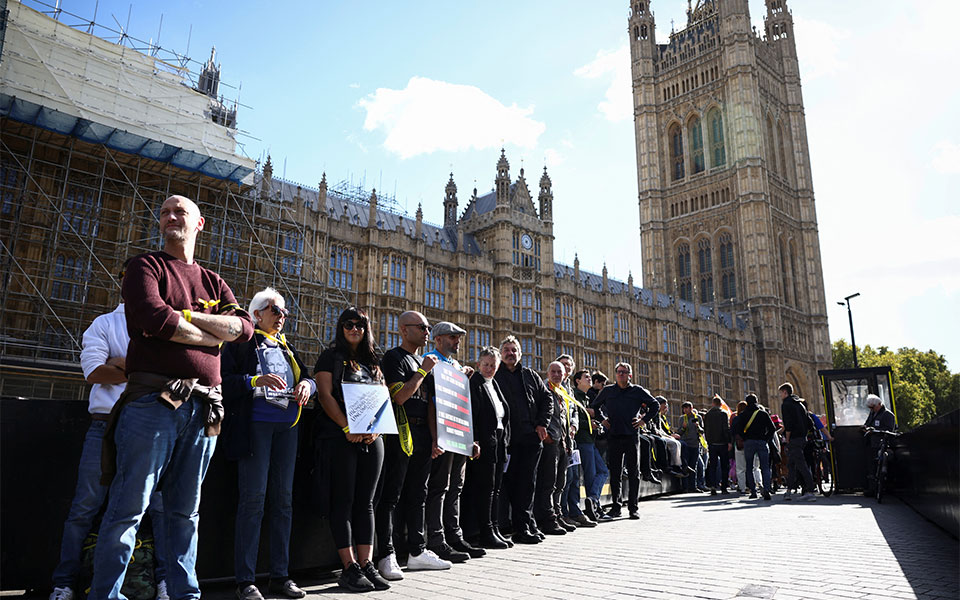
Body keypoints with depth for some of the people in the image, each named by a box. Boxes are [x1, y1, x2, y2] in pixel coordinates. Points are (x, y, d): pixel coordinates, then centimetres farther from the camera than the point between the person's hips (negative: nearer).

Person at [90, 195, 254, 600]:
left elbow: (245, 328, 5)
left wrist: (187, 315, -7)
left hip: (203, 407, 5)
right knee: (129, 507, -4)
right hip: (153, 399, -4)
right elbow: (155, 318, -13)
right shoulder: (146, 266, 7)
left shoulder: (212, 282, 21)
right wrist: (213, 335, -1)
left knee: (185, 511, 11)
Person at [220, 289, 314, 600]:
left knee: (283, 498, 6)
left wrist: (306, 384, -4)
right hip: (255, 422, -6)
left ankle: (280, 574, 14)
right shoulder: (240, 343, 4)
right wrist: (256, 381, -20)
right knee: (253, 498, -8)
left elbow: (308, 377, 19)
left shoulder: (287, 347, 21)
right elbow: (224, 380, -6)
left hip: (287, 425, 6)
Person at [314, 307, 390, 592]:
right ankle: (349, 567, 0)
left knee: (365, 502, 5)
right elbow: (325, 395, -6)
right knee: (343, 501, -4)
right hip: (339, 438, -5)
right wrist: (348, 429, -15)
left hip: (371, 439, 5)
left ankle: (366, 564, 8)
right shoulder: (331, 357, 4)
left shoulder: (373, 362, 18)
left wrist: (375, 429, -4)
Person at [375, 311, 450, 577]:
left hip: (422, 433, 9)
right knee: (391, 496, -4)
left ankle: (417, 551, 21)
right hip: (401, 433, -9)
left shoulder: (422, 361, 21)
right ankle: (387, 556, 1)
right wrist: (423, 371, -11)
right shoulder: (393, 357, -5)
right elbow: (399, 396, -17)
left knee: (418, 495, 13)